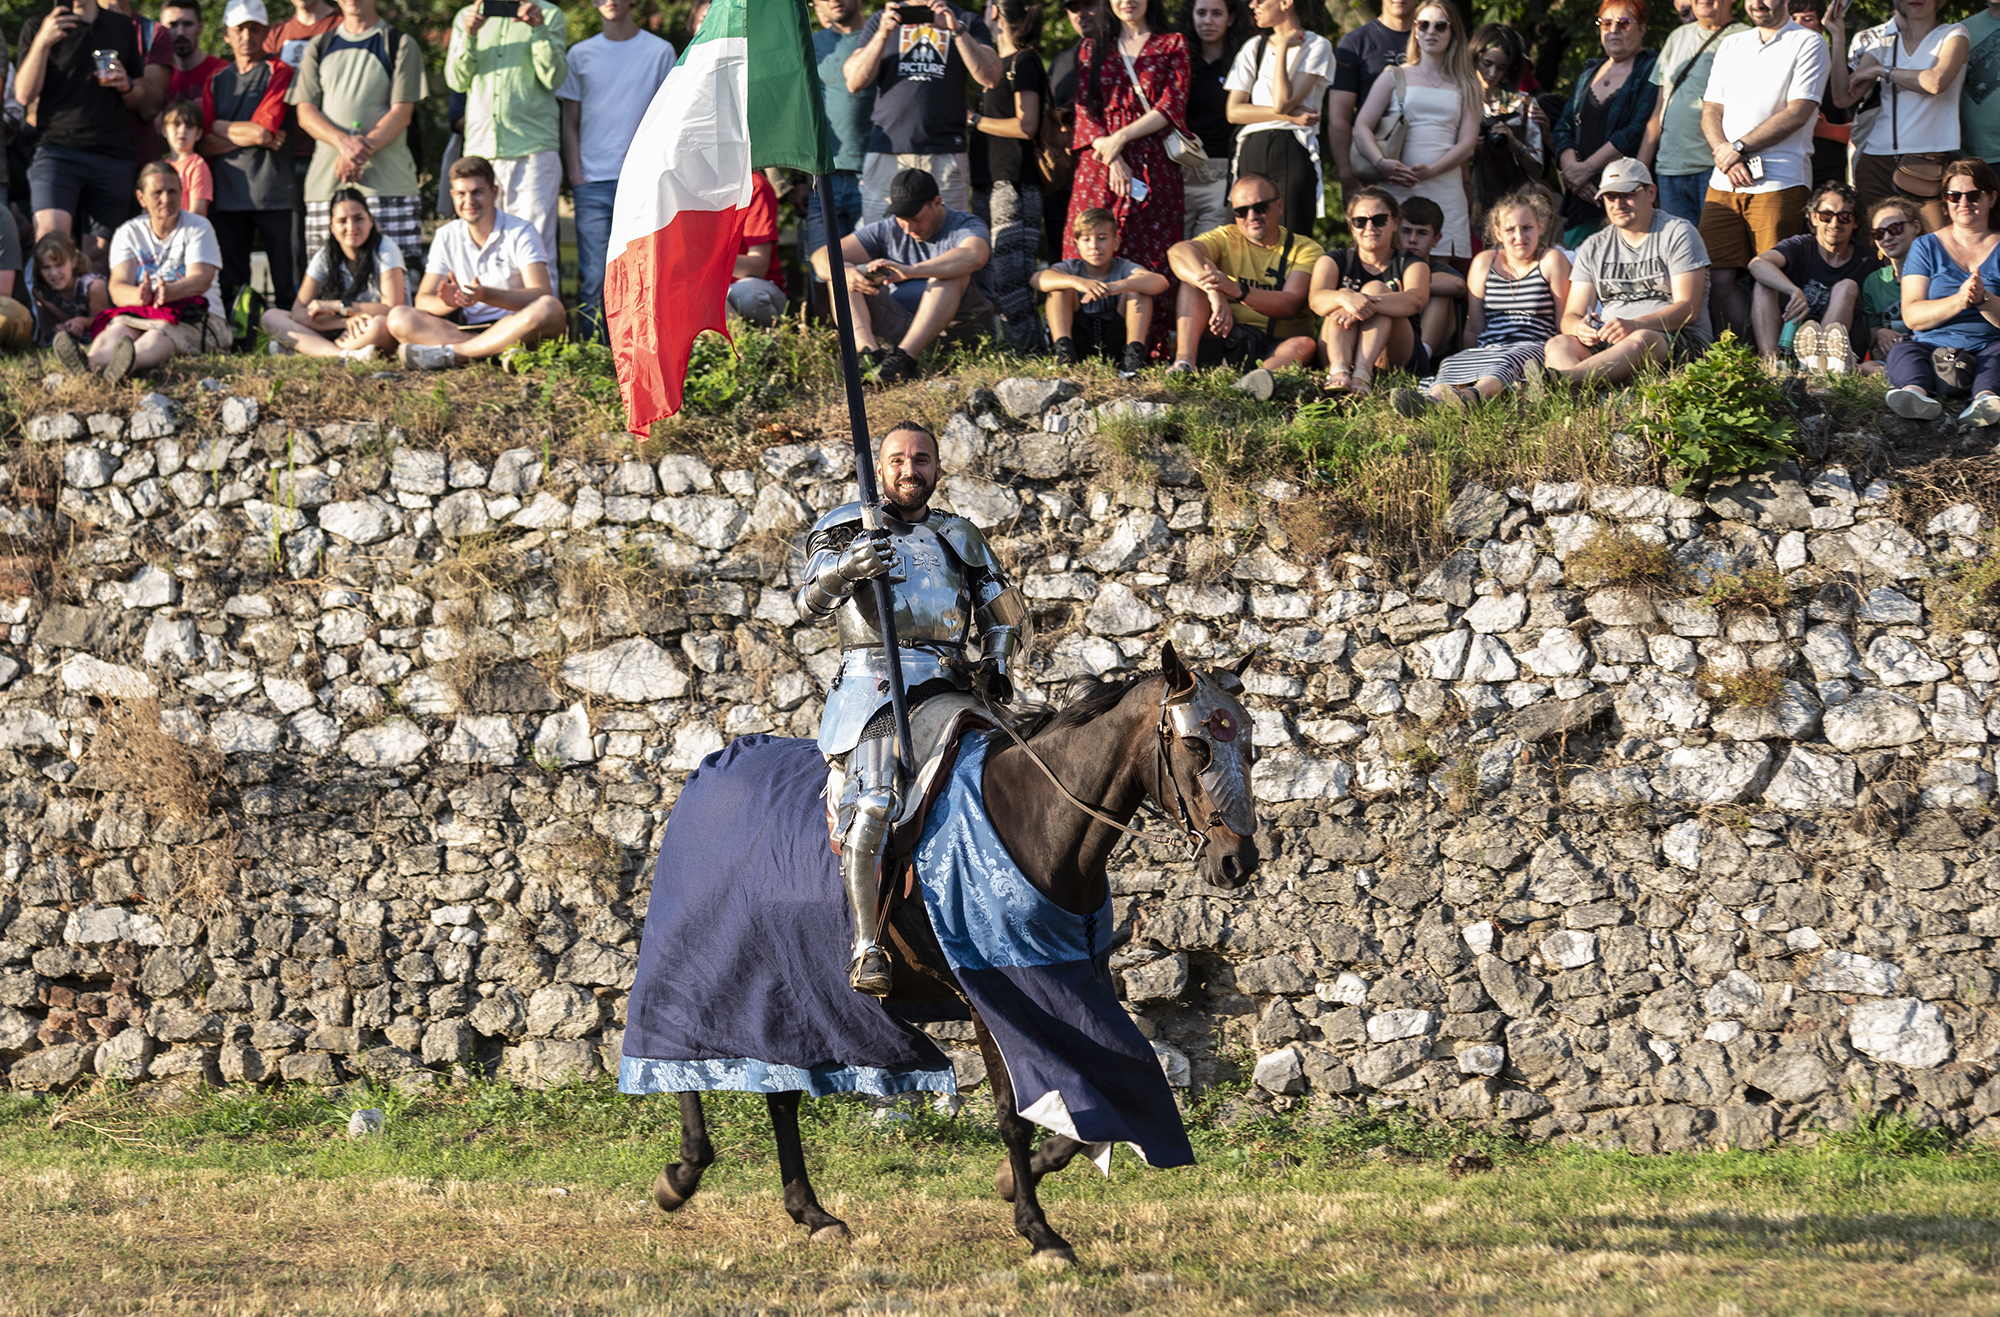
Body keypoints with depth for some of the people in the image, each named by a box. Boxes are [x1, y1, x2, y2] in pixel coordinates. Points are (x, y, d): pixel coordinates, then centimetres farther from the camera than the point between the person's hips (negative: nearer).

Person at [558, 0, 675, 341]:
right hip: (593, 183, 1)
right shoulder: (580, 54, 11)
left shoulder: (660, 51, 7)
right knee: (593, 277, -5)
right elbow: (570, 123, 14)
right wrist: (575, 174, 2)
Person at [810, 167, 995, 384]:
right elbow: (822, 257, 2)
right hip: (899, 323, 4)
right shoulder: (887, 231, 9)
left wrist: (911, 271, -45)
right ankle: (869, 353, -33)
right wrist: (844, 273, -24)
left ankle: (904, 356, -42)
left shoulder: (965, 226, -6)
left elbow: (973, 257, -33)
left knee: (952, 272, -31)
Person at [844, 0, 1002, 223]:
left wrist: (957, 30, -12)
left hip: (945, 155, -1)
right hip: (886, 152, 1)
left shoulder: (968, 23, 13)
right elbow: (854, 82, 4)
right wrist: (883, 34, -9)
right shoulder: (880, 20, 16)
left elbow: (990, 78, -2)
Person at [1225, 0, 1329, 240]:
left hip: (1293, 152, -4)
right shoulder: (1253, 48, 18)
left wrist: (1282, 48, -1)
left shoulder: (1316, 46, 3)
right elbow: (1234, 111, 7)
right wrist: (1288, 114, -6)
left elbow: (1282, 102, -9)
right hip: (1251, 153, 4)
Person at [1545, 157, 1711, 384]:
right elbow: (1570, 316, 12)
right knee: (1558, 345, -28)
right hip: (1609, 342, 4)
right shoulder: (1594, 248, 17)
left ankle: (1560, 378, -65)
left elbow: (1688, 309, -7)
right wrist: (1580, 329, -17)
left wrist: (1634, 326, -26)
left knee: (1642, 340, -40)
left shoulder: (1678, 234, 3)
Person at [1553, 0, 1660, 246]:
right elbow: (1563, 129, 16)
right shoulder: (1589, 74, 21)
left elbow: (1639, 131, -13)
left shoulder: (1651, 70, -2)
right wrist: (1571, 169, -5)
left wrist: (1586, 169, -12)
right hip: (1581, 197, 7)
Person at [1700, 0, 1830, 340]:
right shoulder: (1729, 46, 20)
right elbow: (1710, 112, 15)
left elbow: (1796, 114, -8)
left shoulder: (1807, 45, 2)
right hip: (1725, 181, 5)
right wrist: (1725, 156, -5)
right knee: (1719, 274, -2)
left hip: (1779, 181, -5)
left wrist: (1738, 148, -10)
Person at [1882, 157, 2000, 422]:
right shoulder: (1926, 247, 16)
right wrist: (1958, 301, -16)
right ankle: (1918, 393, -63)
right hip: (1933, 347, 1)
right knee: (1903, 352, -30)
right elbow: (1912, 316, 2)